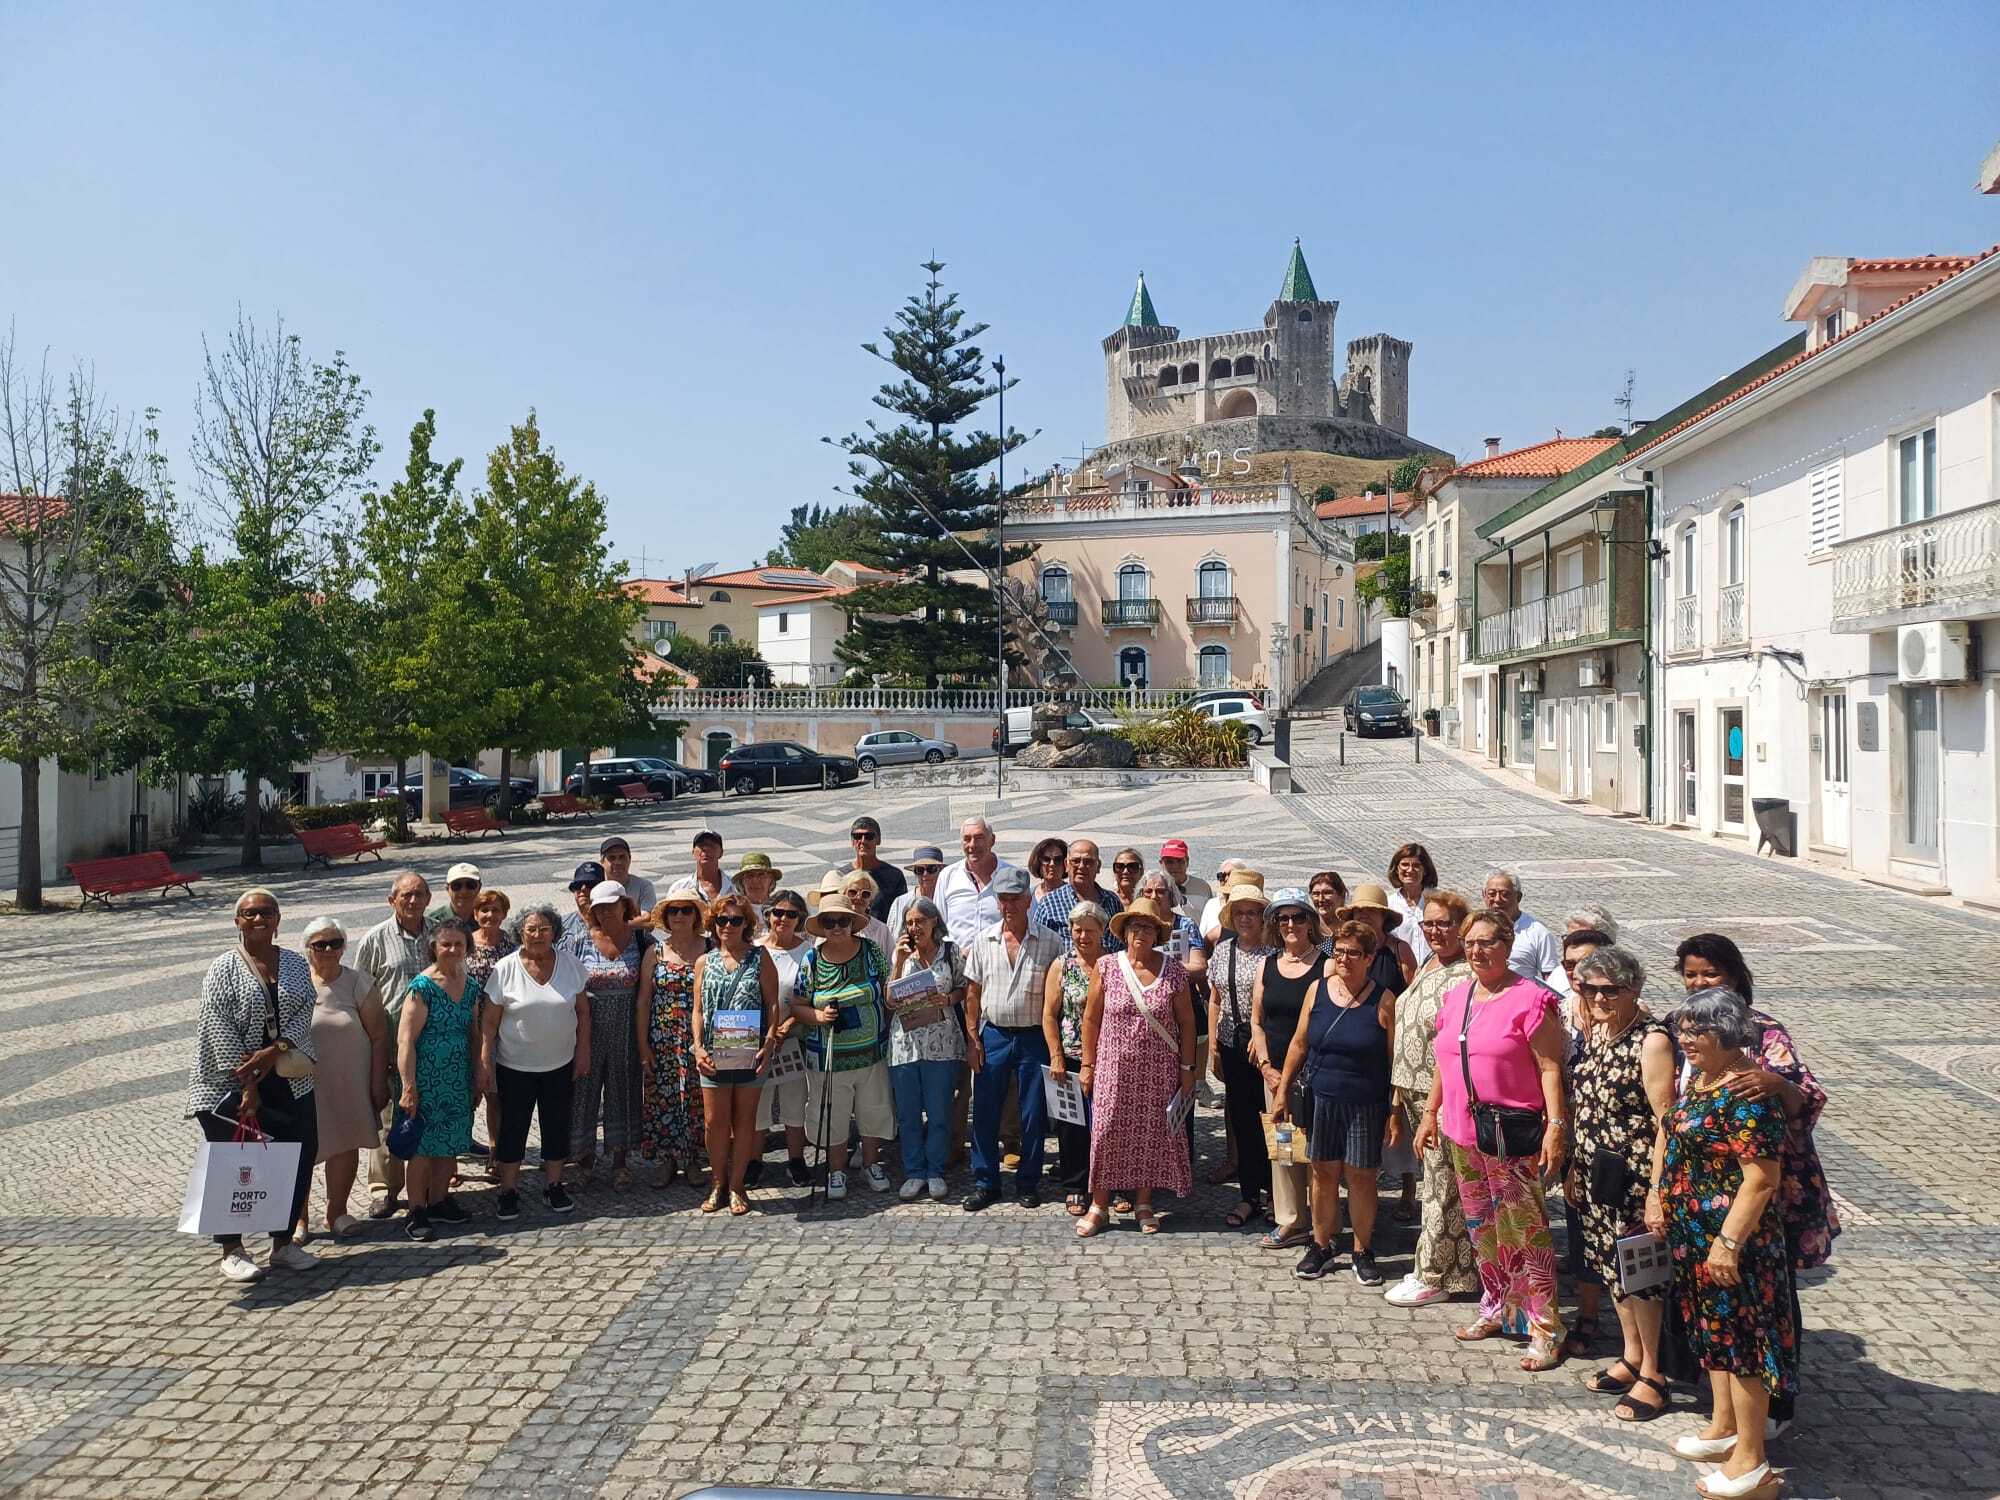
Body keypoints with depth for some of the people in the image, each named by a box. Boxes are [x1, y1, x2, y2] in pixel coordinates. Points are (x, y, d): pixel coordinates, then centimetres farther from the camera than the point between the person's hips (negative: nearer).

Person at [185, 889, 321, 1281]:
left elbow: (303, 1014, 0)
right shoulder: (223, 970, -4)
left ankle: (283, 1243, 19)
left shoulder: (295, 965, 9)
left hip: (288, 1082, 4)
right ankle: (232, 1252, 11)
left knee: (297, 1161, 5)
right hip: (232, 1085, -4)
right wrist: (247, 1087, -15)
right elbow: (220, 1032, -11)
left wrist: (274, 1051, -17)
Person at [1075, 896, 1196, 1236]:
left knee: (1152, 1133, 7)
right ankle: (1099, 1206, 14)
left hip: (1158, 1071, 0)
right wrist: (1087, 1064, 3)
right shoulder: (1106, 966, -2)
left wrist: (1186, 1068, 2)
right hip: (1114, 1067, 0)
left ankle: (1143, 1204, 23)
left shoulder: (1173, 971, -2)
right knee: (1107, 1132, 2)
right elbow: (1091, 1018, 3)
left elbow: (1186, 1022, 3)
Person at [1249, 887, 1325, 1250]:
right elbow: (1257, 1021, 13)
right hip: (1274, 1072, 5)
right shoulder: (1267, 966, 10)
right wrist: (1267, 1066, 1)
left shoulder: (1325, 966, -5)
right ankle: (1289, 1221, 18)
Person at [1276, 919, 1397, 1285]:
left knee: (1361, 1176, 5)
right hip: (1321, 1100, 3)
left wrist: (1396, 1112, -6)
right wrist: (1283, 1090, 8)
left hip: (1366, 1104, -3)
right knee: (1323, 1172, 9)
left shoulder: (1384, 1001, -7)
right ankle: (1321, 1247, 23)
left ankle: (1362, 1252, 20)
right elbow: (1299, 1043, 9)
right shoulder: (1318, 990, 3)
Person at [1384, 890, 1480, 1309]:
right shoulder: (1427, 967, 13)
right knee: (1432, 1179, 17)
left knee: (1441, 1184, 1)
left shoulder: (1467, 976, -17)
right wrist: (1401, 1087, 20)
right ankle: (1444, 1266, 29)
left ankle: (1434, 1277, 12)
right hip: (1417, 1091, 9)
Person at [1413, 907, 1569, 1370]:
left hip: (1512, 1136, -7)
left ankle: (1545, 1329, 5)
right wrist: (1430, 1112, 17)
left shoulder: (1530, 998, -11)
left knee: (1524, 1231, -4)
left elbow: (1550, 1067, -13)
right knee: (1481, 1227, 17)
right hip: (1462, 1132, 7)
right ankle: (1497, 1308, 33)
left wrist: (1555, 1126, -19)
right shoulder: (1455, 997, 11)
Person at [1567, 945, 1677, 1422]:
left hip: (1634, 1177, -8)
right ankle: (1631, 1356, 34)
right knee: (1610, 1263, 17)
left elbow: (1665, 1121, -19)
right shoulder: (1596, 1032, 7)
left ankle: (1651, 1373, 20)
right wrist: (1574, 1169, 15)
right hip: (1595, 1175, 8)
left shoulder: (1651, 1040, -18)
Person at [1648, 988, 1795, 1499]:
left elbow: (1761, 1180, -26)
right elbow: (1668, 1132, 18)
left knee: (1741, 1338, 3)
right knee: (1711, 1329, 21)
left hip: (1731, 1235, -9)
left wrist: (1729, 1243, -25)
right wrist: (1657, 1196, 11)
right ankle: (1724, 1429, 38)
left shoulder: (1747, 1095, -24)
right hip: (1691, 1231, 9)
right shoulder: (1699, 1079, 6)